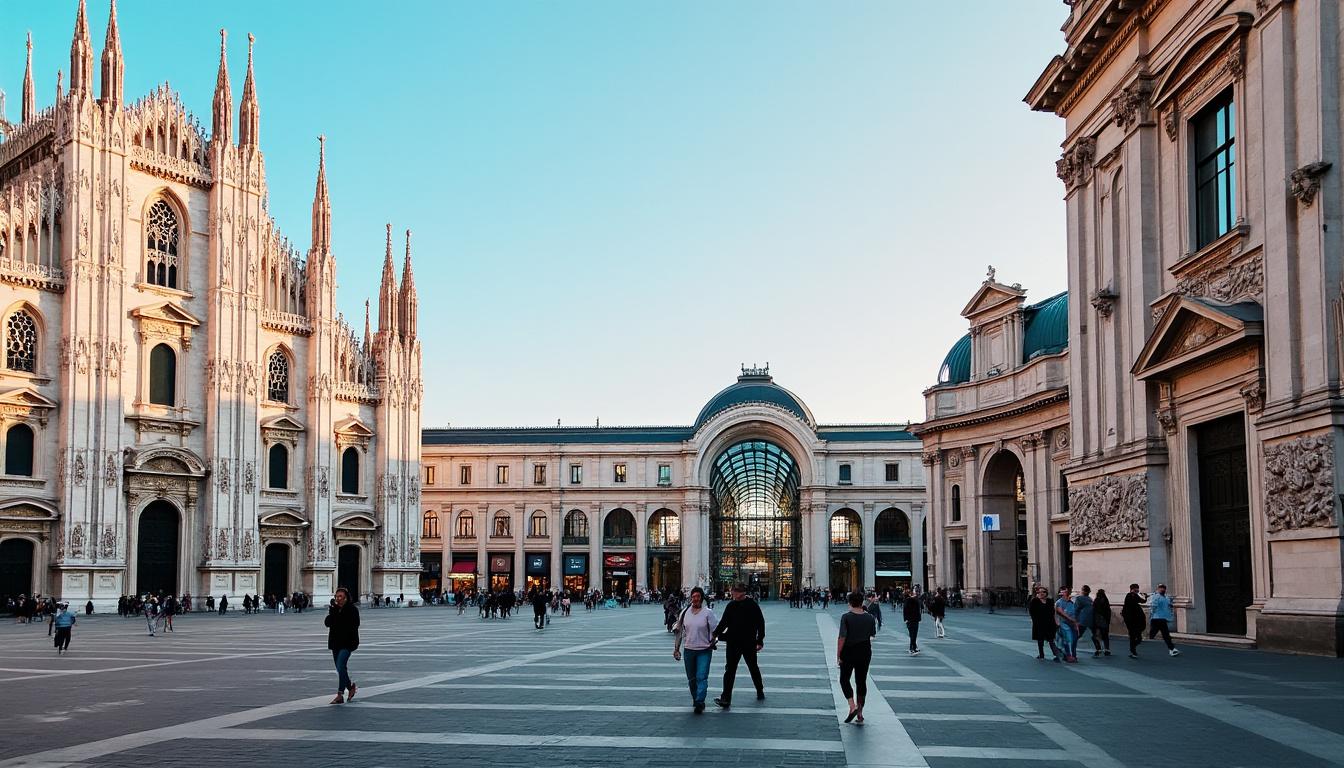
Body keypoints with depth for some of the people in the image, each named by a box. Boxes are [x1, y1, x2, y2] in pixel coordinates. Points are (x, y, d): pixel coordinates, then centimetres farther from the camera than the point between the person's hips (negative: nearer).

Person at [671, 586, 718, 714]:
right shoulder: (685, 612, 5)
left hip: (704, 651, -4)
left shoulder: (708, 612, -6)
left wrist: (712, 643, -12)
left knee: (702, 677, -13)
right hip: (689, 650, 4)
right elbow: (679, 631, 11)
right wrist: (676, 648, 10)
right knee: (691, 678, 13)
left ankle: (700, 702, -15)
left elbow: (715, 630, -2)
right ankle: (695, 698, 29)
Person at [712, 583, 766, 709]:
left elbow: (760, 623, -5)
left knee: (753, 668, 15)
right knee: (730, 670, -6)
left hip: (749, 644, -2)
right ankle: (726, 698, -10)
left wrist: (760, 641, -8)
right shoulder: (731, 605, 3)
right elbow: (723, 622, 9)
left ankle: (760, 691, 37)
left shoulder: (753, 605, -8)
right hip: (733, 643, 2)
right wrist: (715, 634, -1)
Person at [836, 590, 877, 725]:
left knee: (844, 679, 10)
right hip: (865, 652, 4)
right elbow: (872, 634, 11)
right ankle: (860, 713, 13)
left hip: (849, 652, -3)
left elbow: (842, 637, -17)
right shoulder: (870, 617, -2)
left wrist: (838, 655, -12)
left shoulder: (846, 617, -14)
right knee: (861, 681, 12)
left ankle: (852, 706, -11)